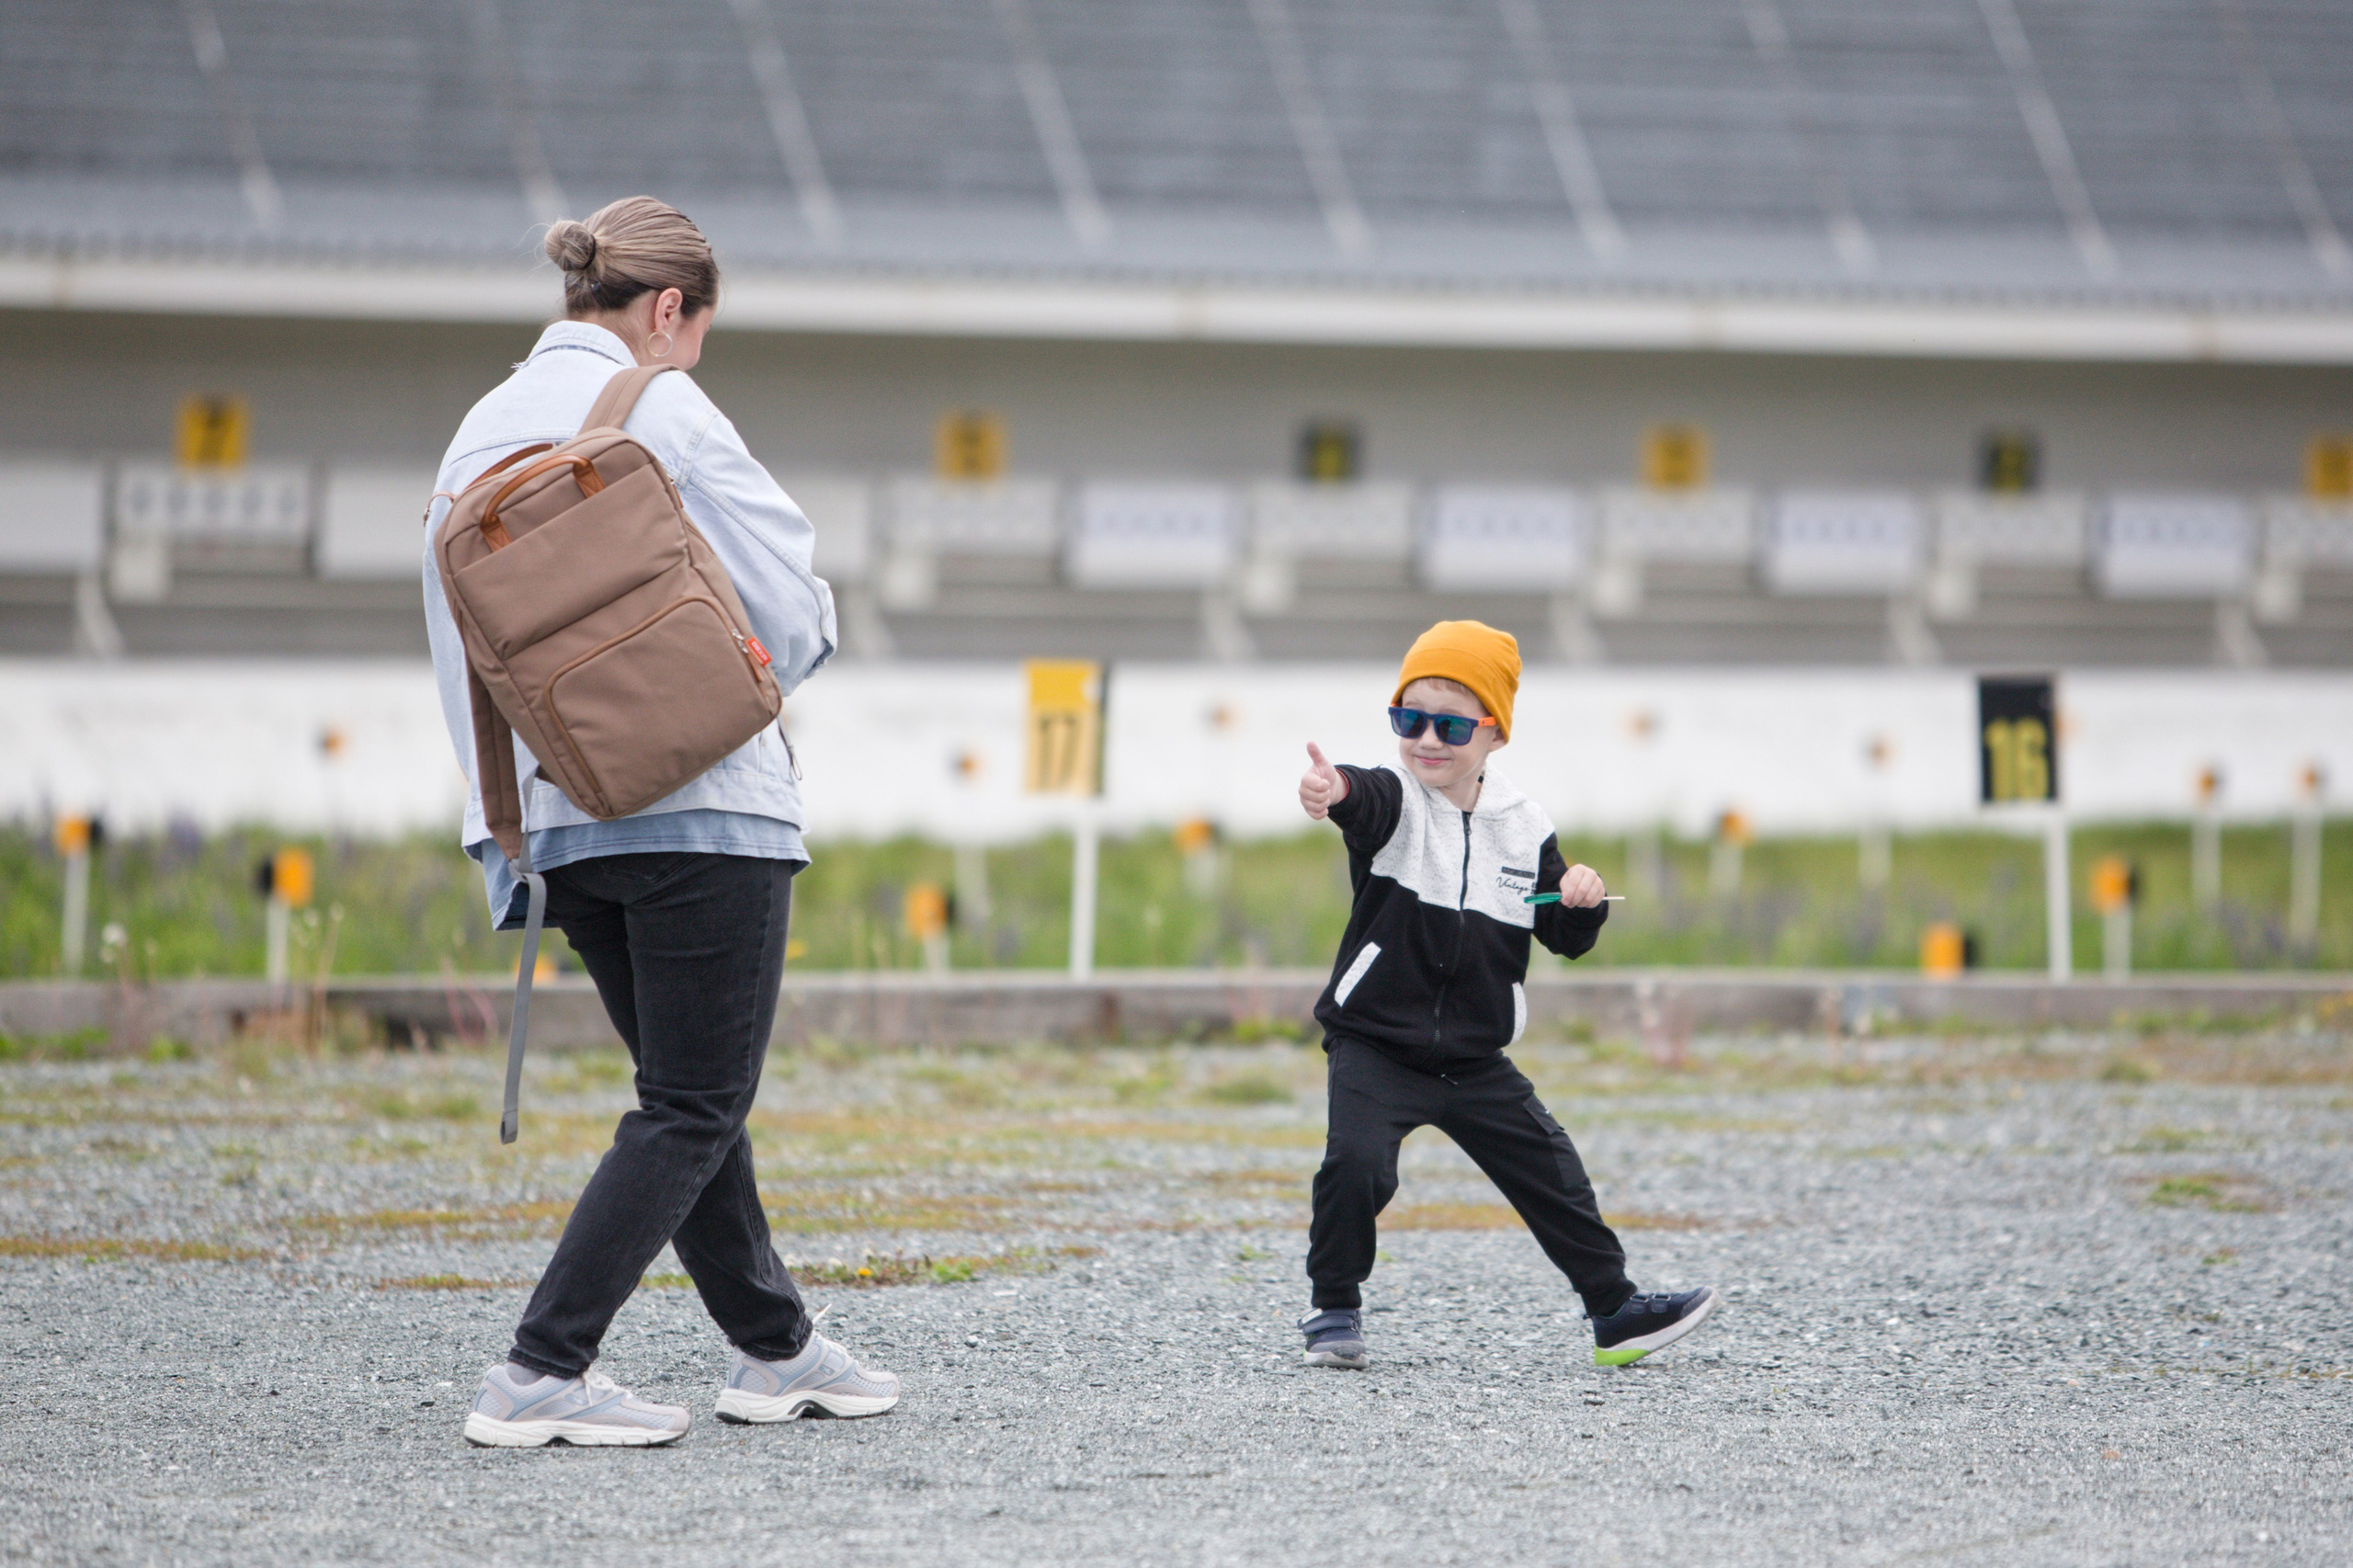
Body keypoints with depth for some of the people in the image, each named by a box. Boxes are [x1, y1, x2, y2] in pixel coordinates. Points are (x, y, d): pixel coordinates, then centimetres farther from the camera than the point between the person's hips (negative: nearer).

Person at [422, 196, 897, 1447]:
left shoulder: (482, 431, 12)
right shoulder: (656, 410, -9)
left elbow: (459, 641, 14)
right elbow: (788, 602, -10)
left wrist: (507, 813, 18)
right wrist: (751, 664, 13)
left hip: (559, 816, 8)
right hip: (700, 803, -8)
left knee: (687, 1088, 19)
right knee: (692, 1106, -3)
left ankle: (774, 1348, 28)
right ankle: (539, 1375, -11)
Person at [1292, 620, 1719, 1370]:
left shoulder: (1523, 827, 1)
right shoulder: (1394, 802, -10)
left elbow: (1566, 940, 9)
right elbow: (1369, 798, -38)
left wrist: (1583, 904, -15)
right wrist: (1334, 792, -63)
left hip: (1475, 1058, 4)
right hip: (1375, 1046, -3)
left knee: (1552, 1175, 6)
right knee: (1355, 1164, -23)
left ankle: (1615, 1309, 23)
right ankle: (1334, 1310, -3)